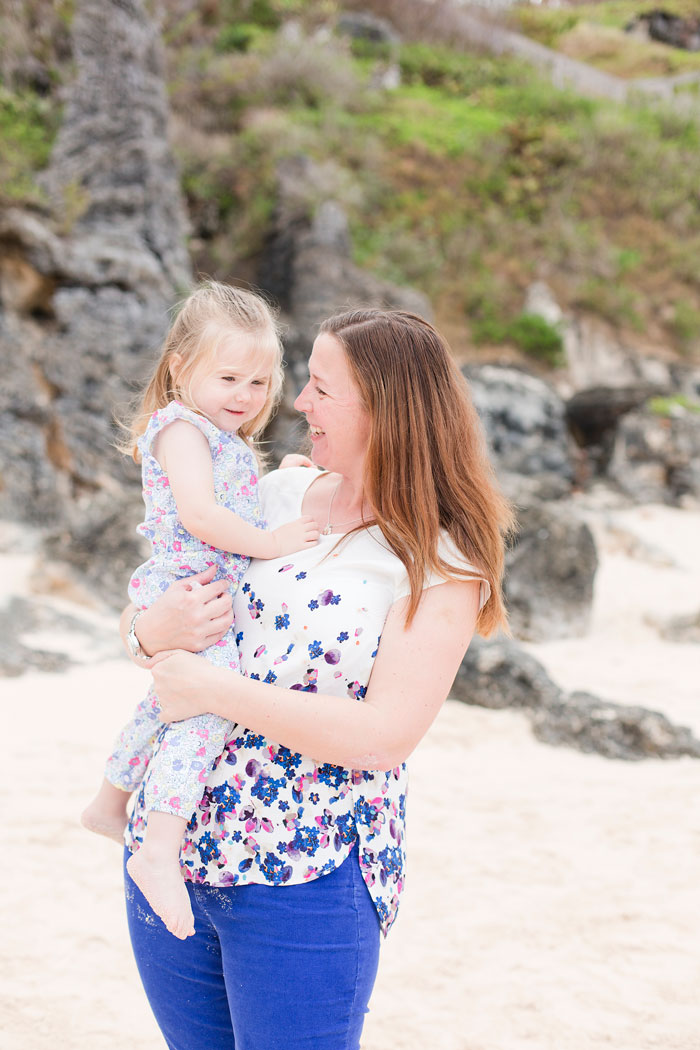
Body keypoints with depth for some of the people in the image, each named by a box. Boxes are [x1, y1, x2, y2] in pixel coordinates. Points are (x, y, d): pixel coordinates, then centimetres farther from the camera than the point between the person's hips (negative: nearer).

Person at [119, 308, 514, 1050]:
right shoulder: (276, 495, 5)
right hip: (171, 846, 5)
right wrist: (155, 630, -13)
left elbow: (388, 733, -22)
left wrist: (211, 689, -20)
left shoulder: (442, 566, -11)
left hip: (306, 884, -5)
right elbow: (140, 614, 12)